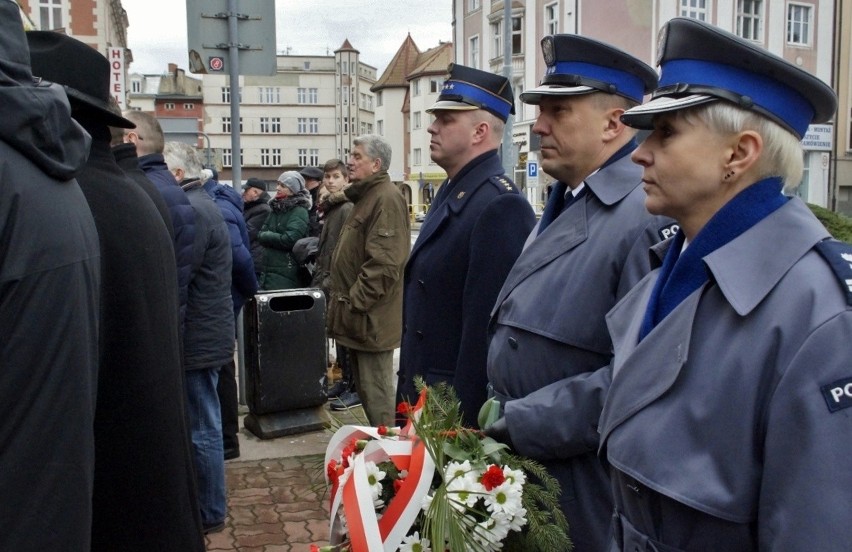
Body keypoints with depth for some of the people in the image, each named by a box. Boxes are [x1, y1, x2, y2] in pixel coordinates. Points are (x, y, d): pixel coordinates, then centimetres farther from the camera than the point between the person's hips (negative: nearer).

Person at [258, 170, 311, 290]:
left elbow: (289, 240, -18)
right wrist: (275, 237, -8)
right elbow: (261, 234, 11)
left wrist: (268, 236, -4)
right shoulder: (276, 209, 16)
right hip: (268, 271, 7)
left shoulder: (299, 212, -8)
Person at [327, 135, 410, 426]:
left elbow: (383, 263, -24)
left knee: (376, 392, -3)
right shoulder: (366, 196, 18)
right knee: (365, 388, 19)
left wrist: (355, 301, -20)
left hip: (371, 319, -11)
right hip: (358, 317, 11)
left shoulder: (386, 199, -15)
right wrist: (341, 297, 19)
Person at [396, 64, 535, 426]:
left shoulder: (500, 206, -21)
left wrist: (464, 419, -21)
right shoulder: (450, 193, 10)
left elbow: (488, 325, -23)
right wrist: (407, 393, 17)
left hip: (458, 407, -9)